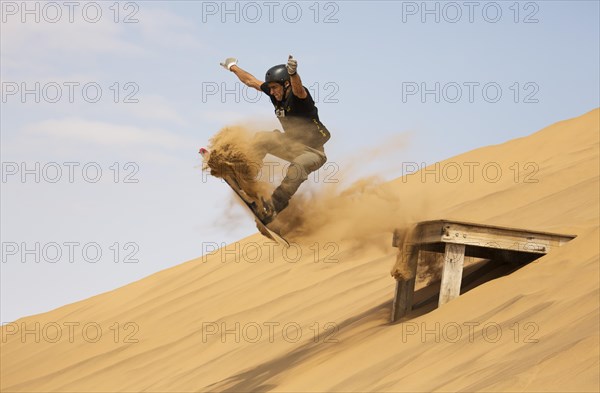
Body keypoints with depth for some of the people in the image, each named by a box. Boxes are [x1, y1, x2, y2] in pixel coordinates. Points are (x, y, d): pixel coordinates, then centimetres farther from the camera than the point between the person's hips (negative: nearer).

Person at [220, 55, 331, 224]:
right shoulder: (277, 94, -2)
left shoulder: (298, 95, -23)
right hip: (291, 143, 8)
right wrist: (233, 67, 23)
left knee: (297, 168, -36)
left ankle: (274, 206, -34)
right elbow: (251, 81, 11)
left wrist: (293, 73, -70)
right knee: (260, 138, -4)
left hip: (312, 151, -8)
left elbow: (297, 89, -49)